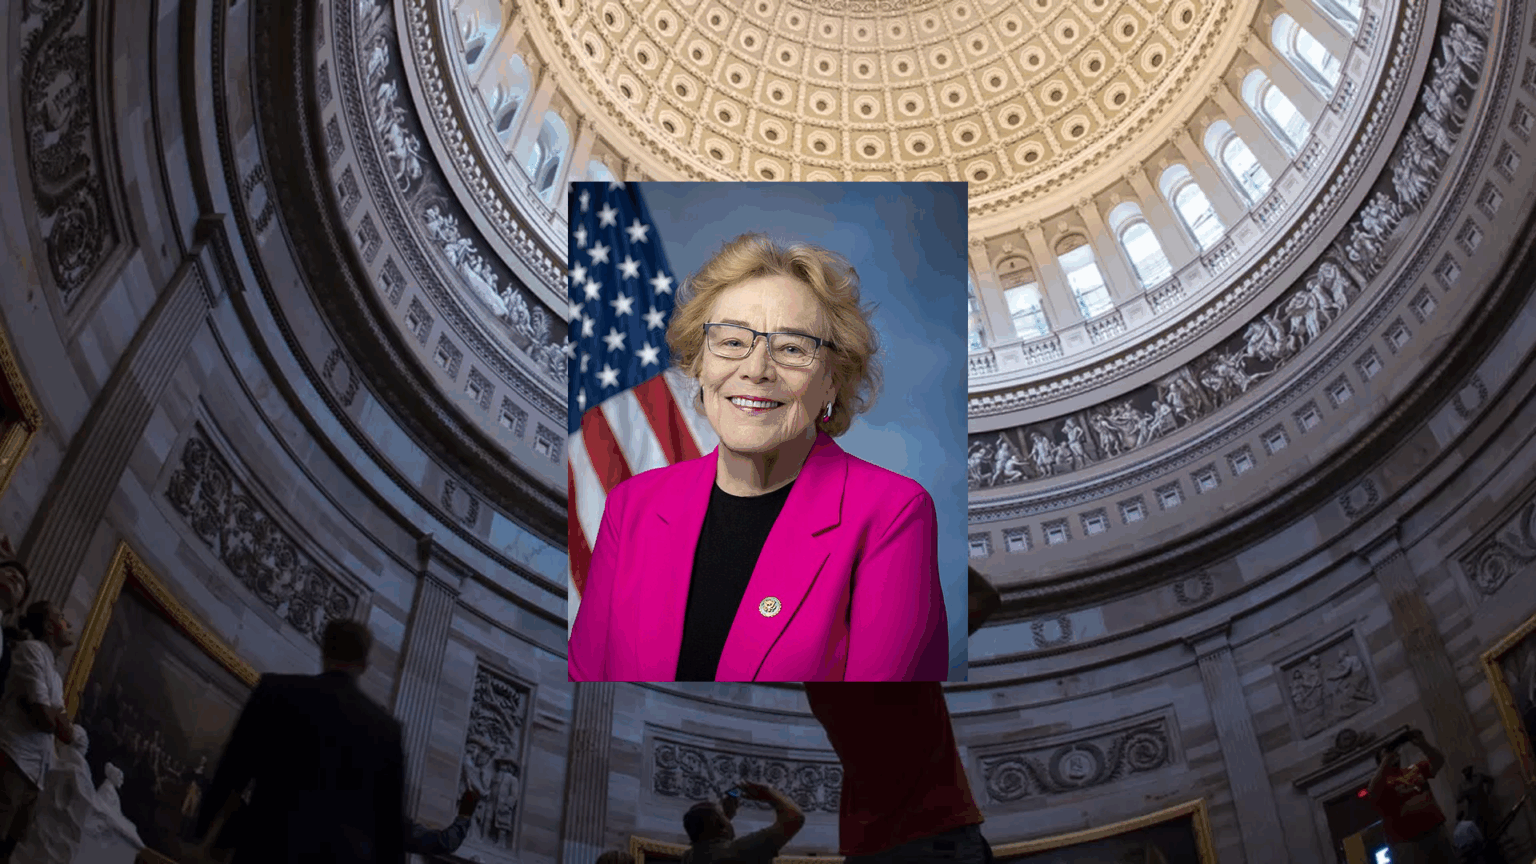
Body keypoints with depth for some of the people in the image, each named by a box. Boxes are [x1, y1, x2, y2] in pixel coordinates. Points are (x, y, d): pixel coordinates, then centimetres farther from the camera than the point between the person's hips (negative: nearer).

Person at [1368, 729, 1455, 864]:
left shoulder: (1415, 769, 15)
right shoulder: (1379, 780, 0)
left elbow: (1438, 761, 4)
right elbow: (1373, 793, -22)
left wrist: (1422, 744, -13)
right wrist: (1387, 760, -23)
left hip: (1436, 832, 5)